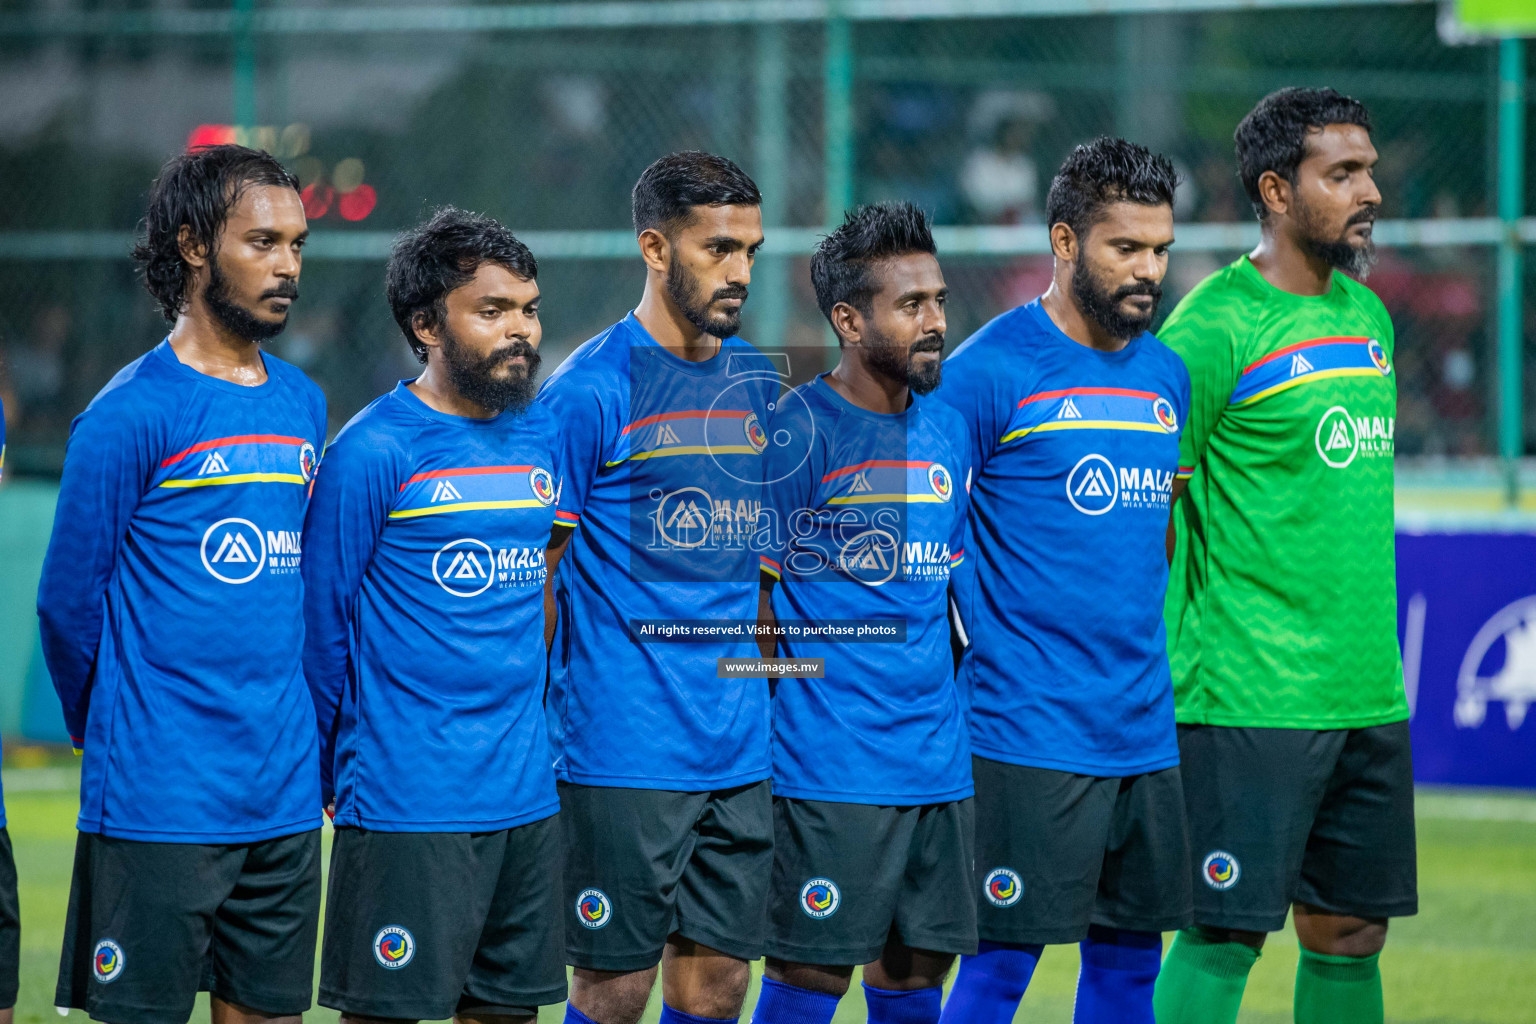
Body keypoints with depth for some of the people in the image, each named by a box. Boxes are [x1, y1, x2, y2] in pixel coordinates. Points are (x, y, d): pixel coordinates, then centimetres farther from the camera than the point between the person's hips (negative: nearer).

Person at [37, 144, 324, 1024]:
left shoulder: (303, 405, 12)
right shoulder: (131, 414, -9)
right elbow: (69, 604, -3)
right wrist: (120, 741, 8)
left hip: (287, 803, 6)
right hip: (160, 808, -6)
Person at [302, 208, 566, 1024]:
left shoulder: (540, 438, 10)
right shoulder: (372, 451, -9)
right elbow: (322, 625, -4)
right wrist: (330, 775, 2)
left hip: (526, 795, 6)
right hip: (408, 803, -6)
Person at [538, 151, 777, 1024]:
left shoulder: (758, 383, 11)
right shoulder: (591, 390, -8)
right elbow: (534, 574, -6)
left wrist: (762, 689, 15)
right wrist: (535, 724, -9)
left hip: (742, 748, 6)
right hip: (624, 752, -6)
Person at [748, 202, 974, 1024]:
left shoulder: (946, 431, 12)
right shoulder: (797, 431, -9)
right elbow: (752, 594, -6)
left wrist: (948, 714, 14)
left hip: (939, 762, 6)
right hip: (830, 766, -6)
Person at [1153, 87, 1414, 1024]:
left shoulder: (1369, 316, 14)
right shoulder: (1215, 324, -10)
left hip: (1372, 695, 8)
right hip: (1251, 695, -8)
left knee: (1350, 933, 9)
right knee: (1224, 935, -7)